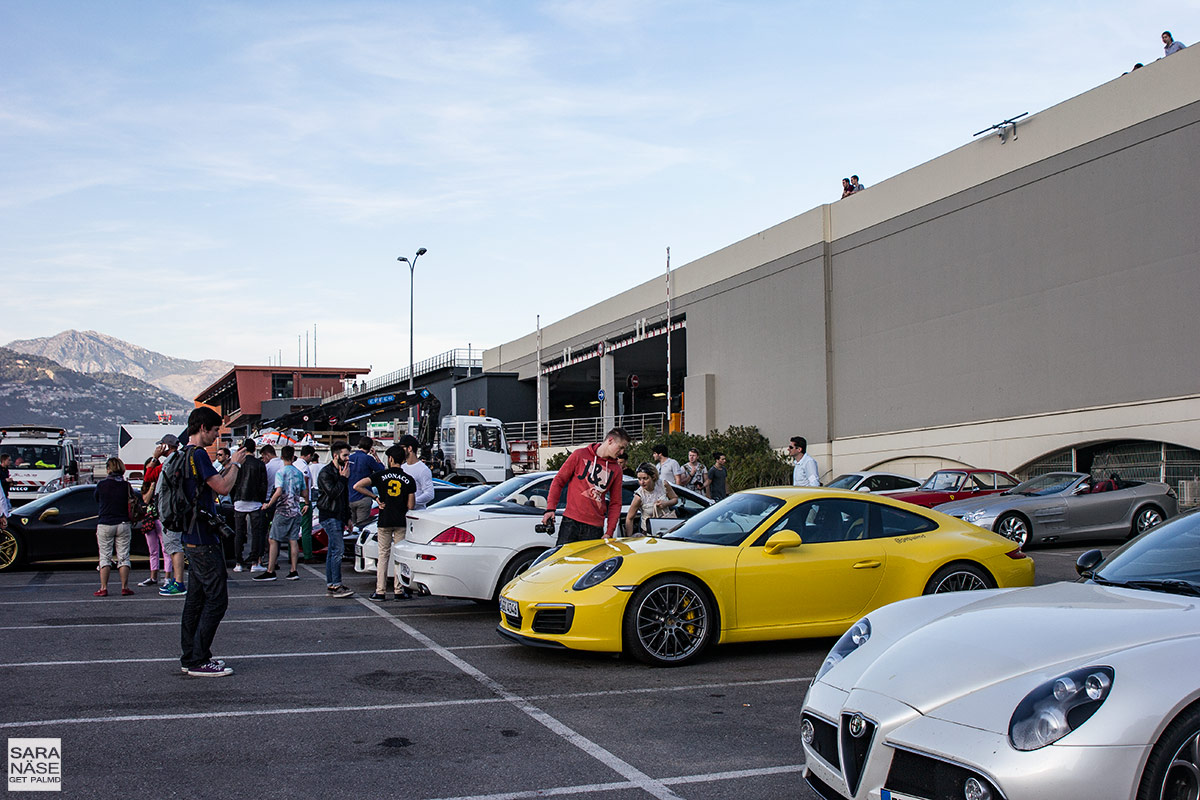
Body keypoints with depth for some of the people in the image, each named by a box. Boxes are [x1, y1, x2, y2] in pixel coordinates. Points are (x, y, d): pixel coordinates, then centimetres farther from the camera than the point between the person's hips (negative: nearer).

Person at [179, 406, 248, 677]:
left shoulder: (184, 455, 17)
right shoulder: (197, 454, -15)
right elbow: (223, 487, -20)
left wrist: (229, 466, 16)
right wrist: (236, 464, -5)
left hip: (193, 537, 11)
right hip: (204, 539, -11)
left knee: (196, 598, 14)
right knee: (216, 599, -7)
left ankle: (190, 657, 19)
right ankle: (199, 661, -5)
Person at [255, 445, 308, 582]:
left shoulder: (281, 472, -8)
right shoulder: (299, 473, 9)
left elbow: (279, 492, -19)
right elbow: (304, 493, 15)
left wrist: (268, 504, -8)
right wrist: (306, 504, 34)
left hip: (283, 510, -5)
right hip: (296, 511, 5)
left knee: (273, 540, -1)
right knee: (293, 540, 6)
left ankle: (270, 571, -2)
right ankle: (294, 571, 3)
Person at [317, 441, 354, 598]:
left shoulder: (340, 472, 18)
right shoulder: (325, 473, -9)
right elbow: (332, 493, -22)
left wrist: (348, 517, 21)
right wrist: (343, 478, -12)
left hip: (339, 516, 9)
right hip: (329, 516, -9)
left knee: (333, 550, 9)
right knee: (338, 549, -15)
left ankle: (330, 585, 11)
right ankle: (336, 586, -15)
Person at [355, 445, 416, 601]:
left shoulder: (381, 475, -1)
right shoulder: (409, 479, 1)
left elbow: (357, 486, -10)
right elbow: (411, 506, -1)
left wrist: (375, 497, -2)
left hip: (384, 521, 0)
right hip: (401, 522, 0)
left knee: (383, 555, 6)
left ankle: (380, 591, 3)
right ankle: (399, 591, 4)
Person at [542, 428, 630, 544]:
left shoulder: (616, 470, 12)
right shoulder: (580, 455, 4)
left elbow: (615, 503, 14)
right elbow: (559, 481, 7)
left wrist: (609, 532, 4)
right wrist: (550, 508, -4)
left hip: (595, 528, 2)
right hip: (571, 522, -2)